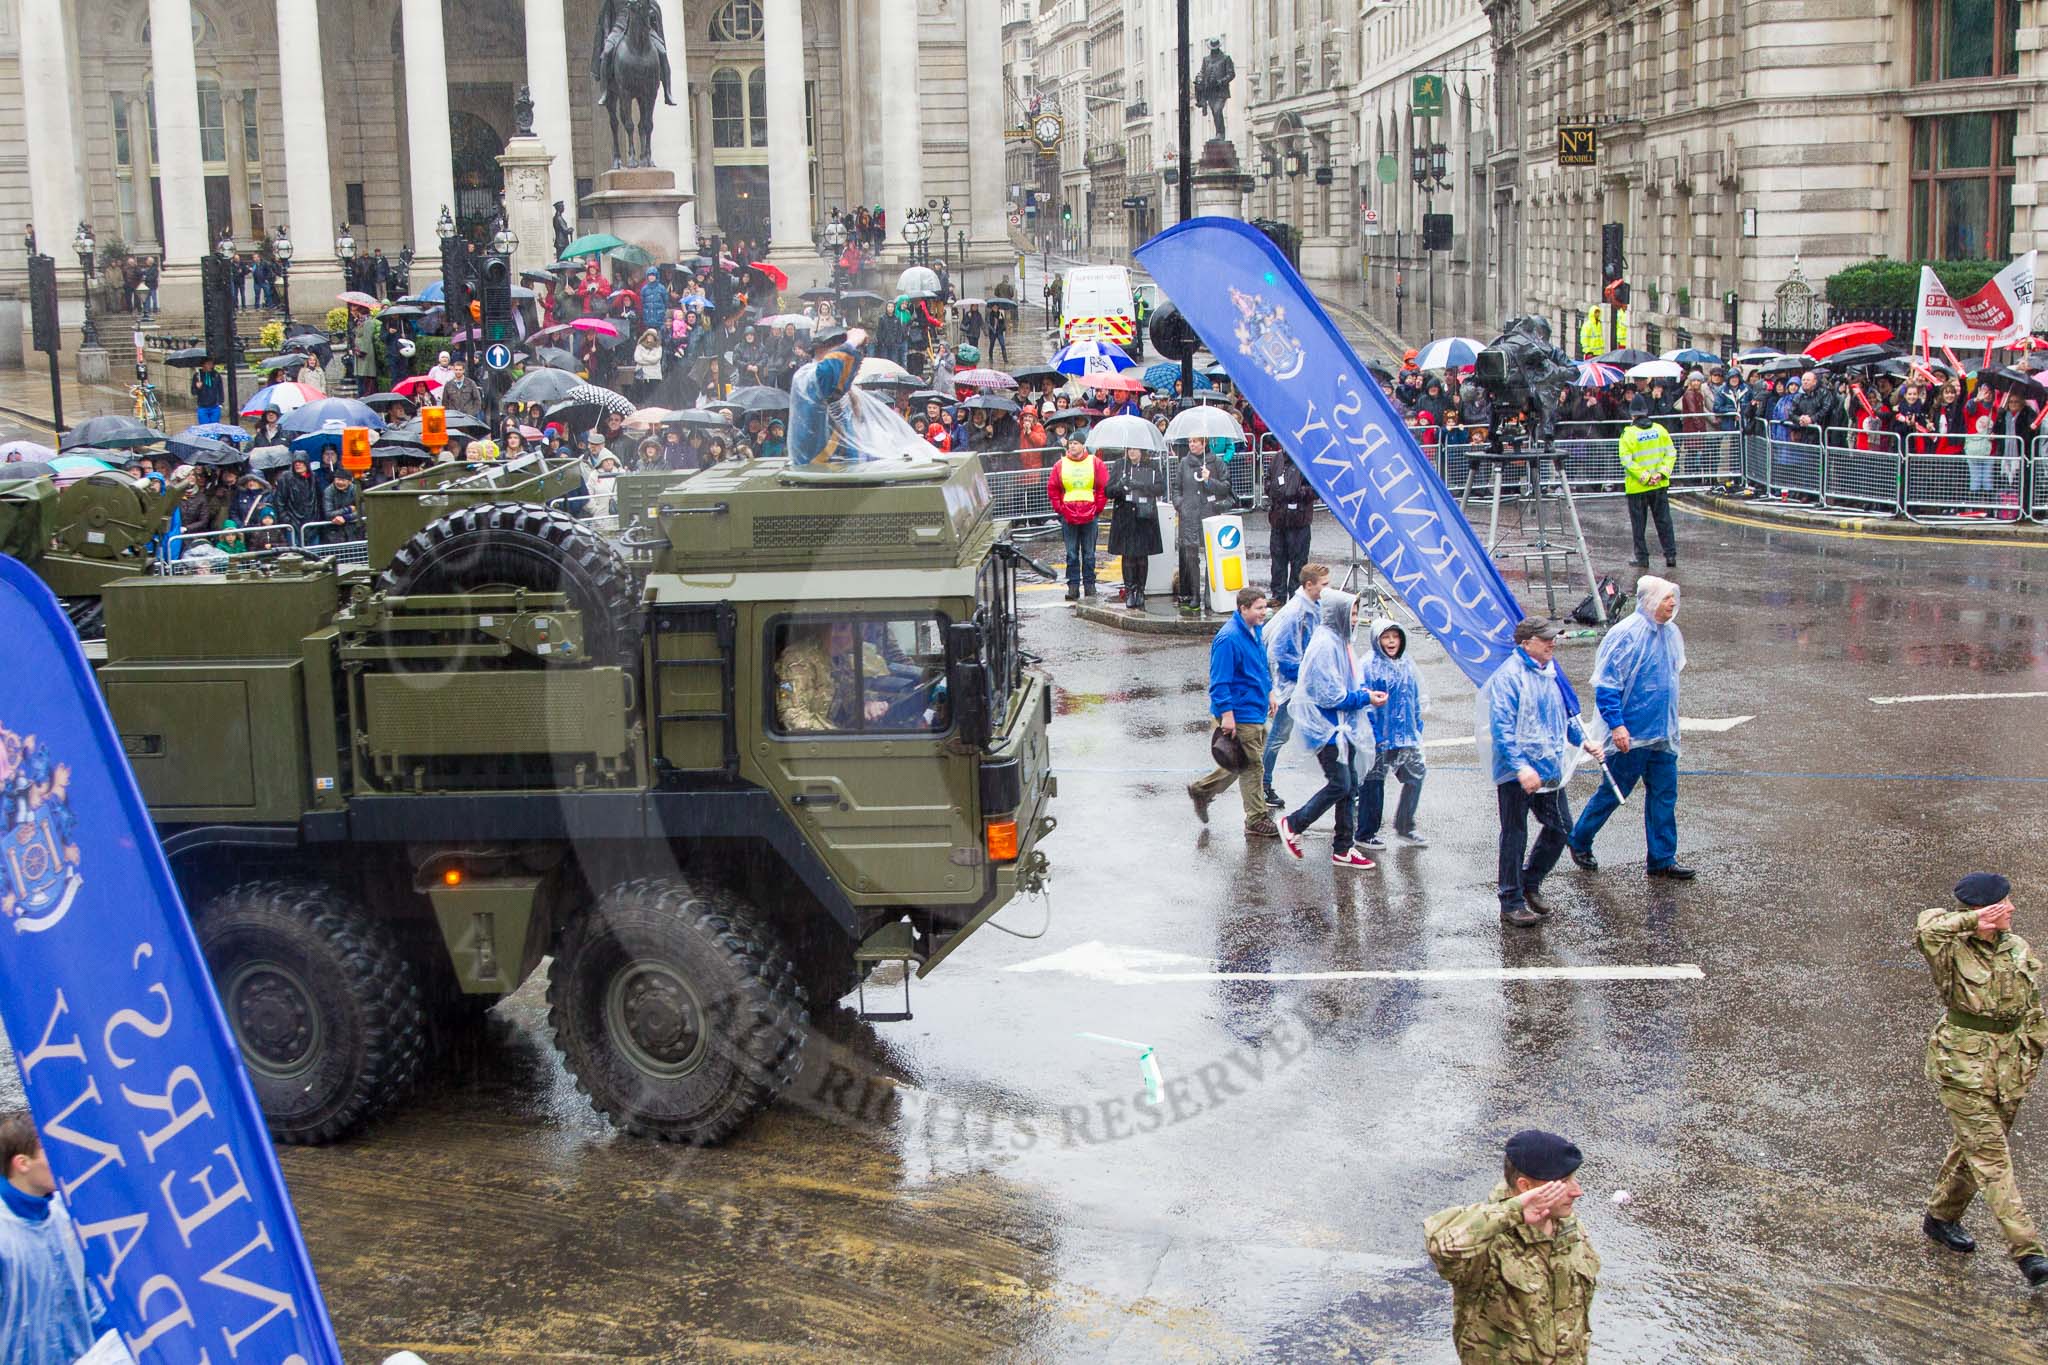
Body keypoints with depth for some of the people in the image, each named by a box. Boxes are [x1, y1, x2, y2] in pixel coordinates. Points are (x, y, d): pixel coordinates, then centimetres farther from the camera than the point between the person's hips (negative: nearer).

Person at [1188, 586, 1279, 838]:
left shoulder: (1256, 631, 9)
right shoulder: (1228, 638, -21)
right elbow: (1219, 680, -21)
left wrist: (1269, 692, 24)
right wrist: (1227, 714, -23)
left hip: (1256, 711, 10)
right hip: (1241, 714, -10)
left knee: (1247, 763, 18)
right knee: (1252, 766, -2)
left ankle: (1201, 789, 32)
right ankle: (1257, 821, 8)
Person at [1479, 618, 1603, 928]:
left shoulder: (1551, 672, 11)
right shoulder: (1509, 676, -16)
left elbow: (1567, 713, 26)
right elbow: (1501, 727, -22)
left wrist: (1583, 740, 13)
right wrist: (1520, 766, -29)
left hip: (1550, 771, 8)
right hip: (1516, 773, -8)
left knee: (1560, 827, 13)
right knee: (1515, 835, 1)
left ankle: (1530, 882, 32)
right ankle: (1511, 903, 9)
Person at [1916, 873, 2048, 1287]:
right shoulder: (1953, 951, -11)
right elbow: (1927, 928, -35)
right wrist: (1973, 920, -30)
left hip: (2011, 1064, 6)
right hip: (1963, 1064, -6)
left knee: (1976, 1147, 17)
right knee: (1991, 1155, -9)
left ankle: (1941, 1217, 37)